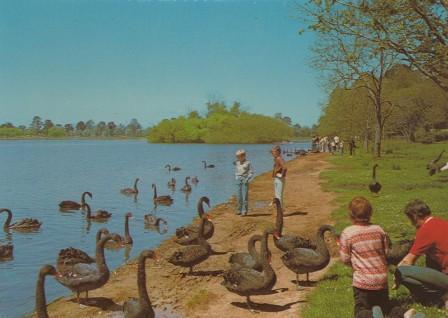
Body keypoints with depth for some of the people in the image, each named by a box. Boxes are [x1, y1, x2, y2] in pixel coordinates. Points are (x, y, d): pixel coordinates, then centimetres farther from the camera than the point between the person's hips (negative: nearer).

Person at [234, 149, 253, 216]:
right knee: (238, 196, 6)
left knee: (245, 196, -6)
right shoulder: (237, 163, 9)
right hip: (238, 181, 5)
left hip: (244, 181, -5)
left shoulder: (248, 163, -5)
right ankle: (239, 210, 13)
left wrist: (247, 179, -15)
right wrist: (236, 178, 12)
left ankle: (244, 211, -3)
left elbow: (251, 173, -4)